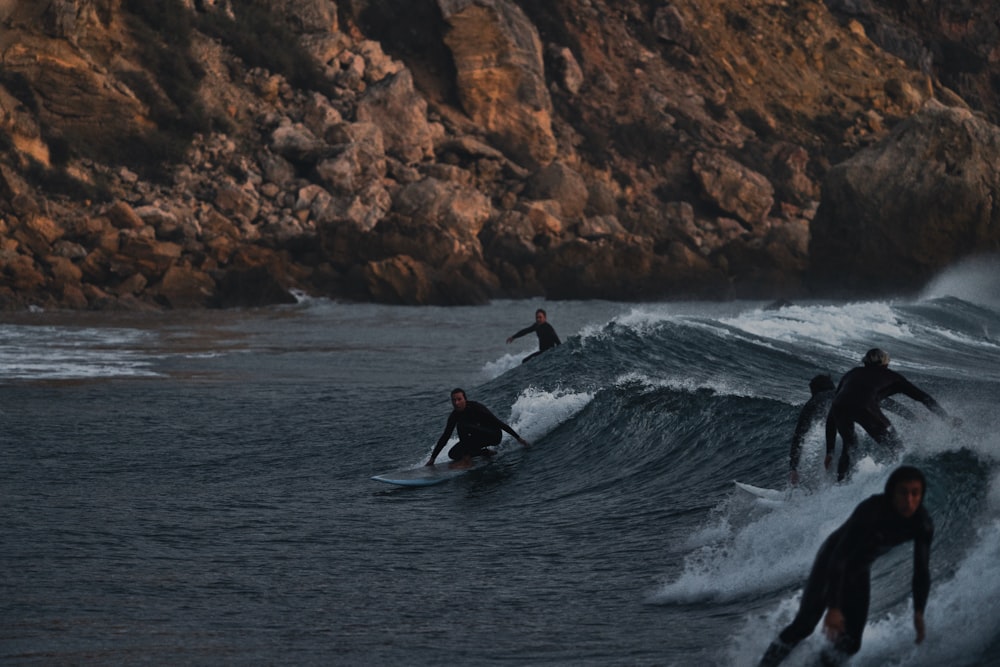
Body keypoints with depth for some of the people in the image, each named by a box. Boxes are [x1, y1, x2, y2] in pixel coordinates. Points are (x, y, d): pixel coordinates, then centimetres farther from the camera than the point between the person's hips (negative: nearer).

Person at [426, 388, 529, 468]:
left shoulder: (475, 408, -24)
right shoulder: (454, 416, -5)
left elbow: (498, 422, -21)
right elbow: (445, 437, 3)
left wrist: (518, 437, -20)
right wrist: (432, 458, 2)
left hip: (494, 435, -8)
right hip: (480, 438, 8)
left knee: (462, 425, -29)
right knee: (453, 454, -5)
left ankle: (467, 459, -21)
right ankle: (486, 453, 8)